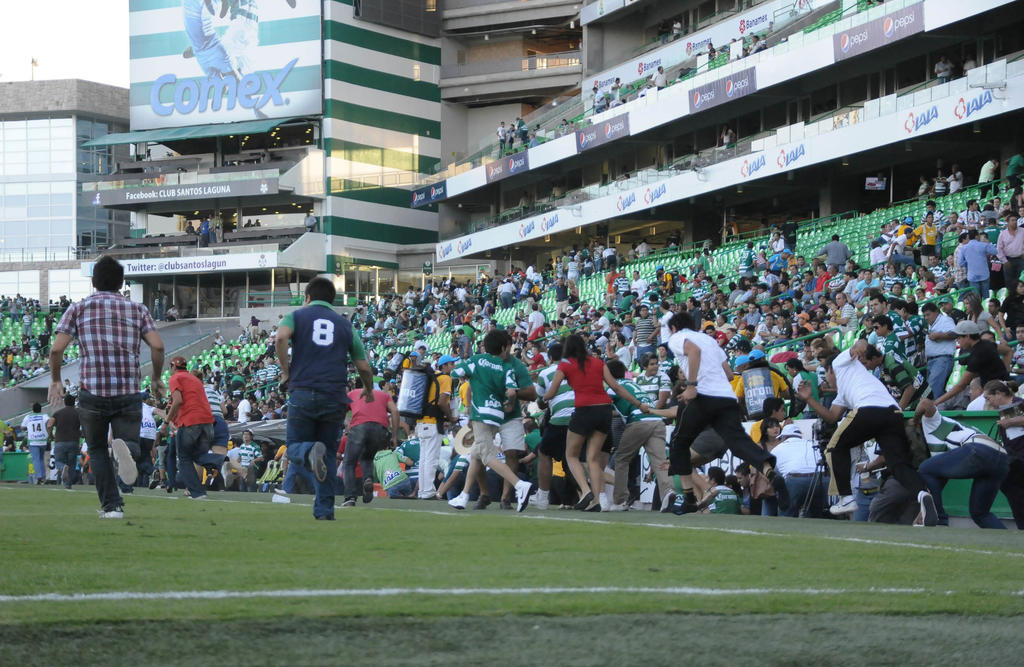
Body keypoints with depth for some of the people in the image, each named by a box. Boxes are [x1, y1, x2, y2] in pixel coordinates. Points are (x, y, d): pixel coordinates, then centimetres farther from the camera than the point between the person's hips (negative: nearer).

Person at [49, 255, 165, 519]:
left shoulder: (79, 308, 6)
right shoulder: (137, 309, 9)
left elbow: (56, 349, -2)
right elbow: (157, 346, -3)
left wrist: (55, 381, 13)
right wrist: (157, 379, 12)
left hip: (92, 392, 0)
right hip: (129, 393, 0)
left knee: (97, 451, 17)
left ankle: (111, 505, 6)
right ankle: (123, 447, -29)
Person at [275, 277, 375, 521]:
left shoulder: (297, 315, 10)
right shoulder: (344, 324, 16)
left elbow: (281, 337, -13)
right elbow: (363, 366, 15)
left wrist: (286, 372, -2)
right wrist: (369, 390, 34)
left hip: (303, 393, -2)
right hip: (335, 397, 2)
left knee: (295, 448, 10)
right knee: (329, 453, 12)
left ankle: (310, 452, -26)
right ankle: (324, 510, 2)